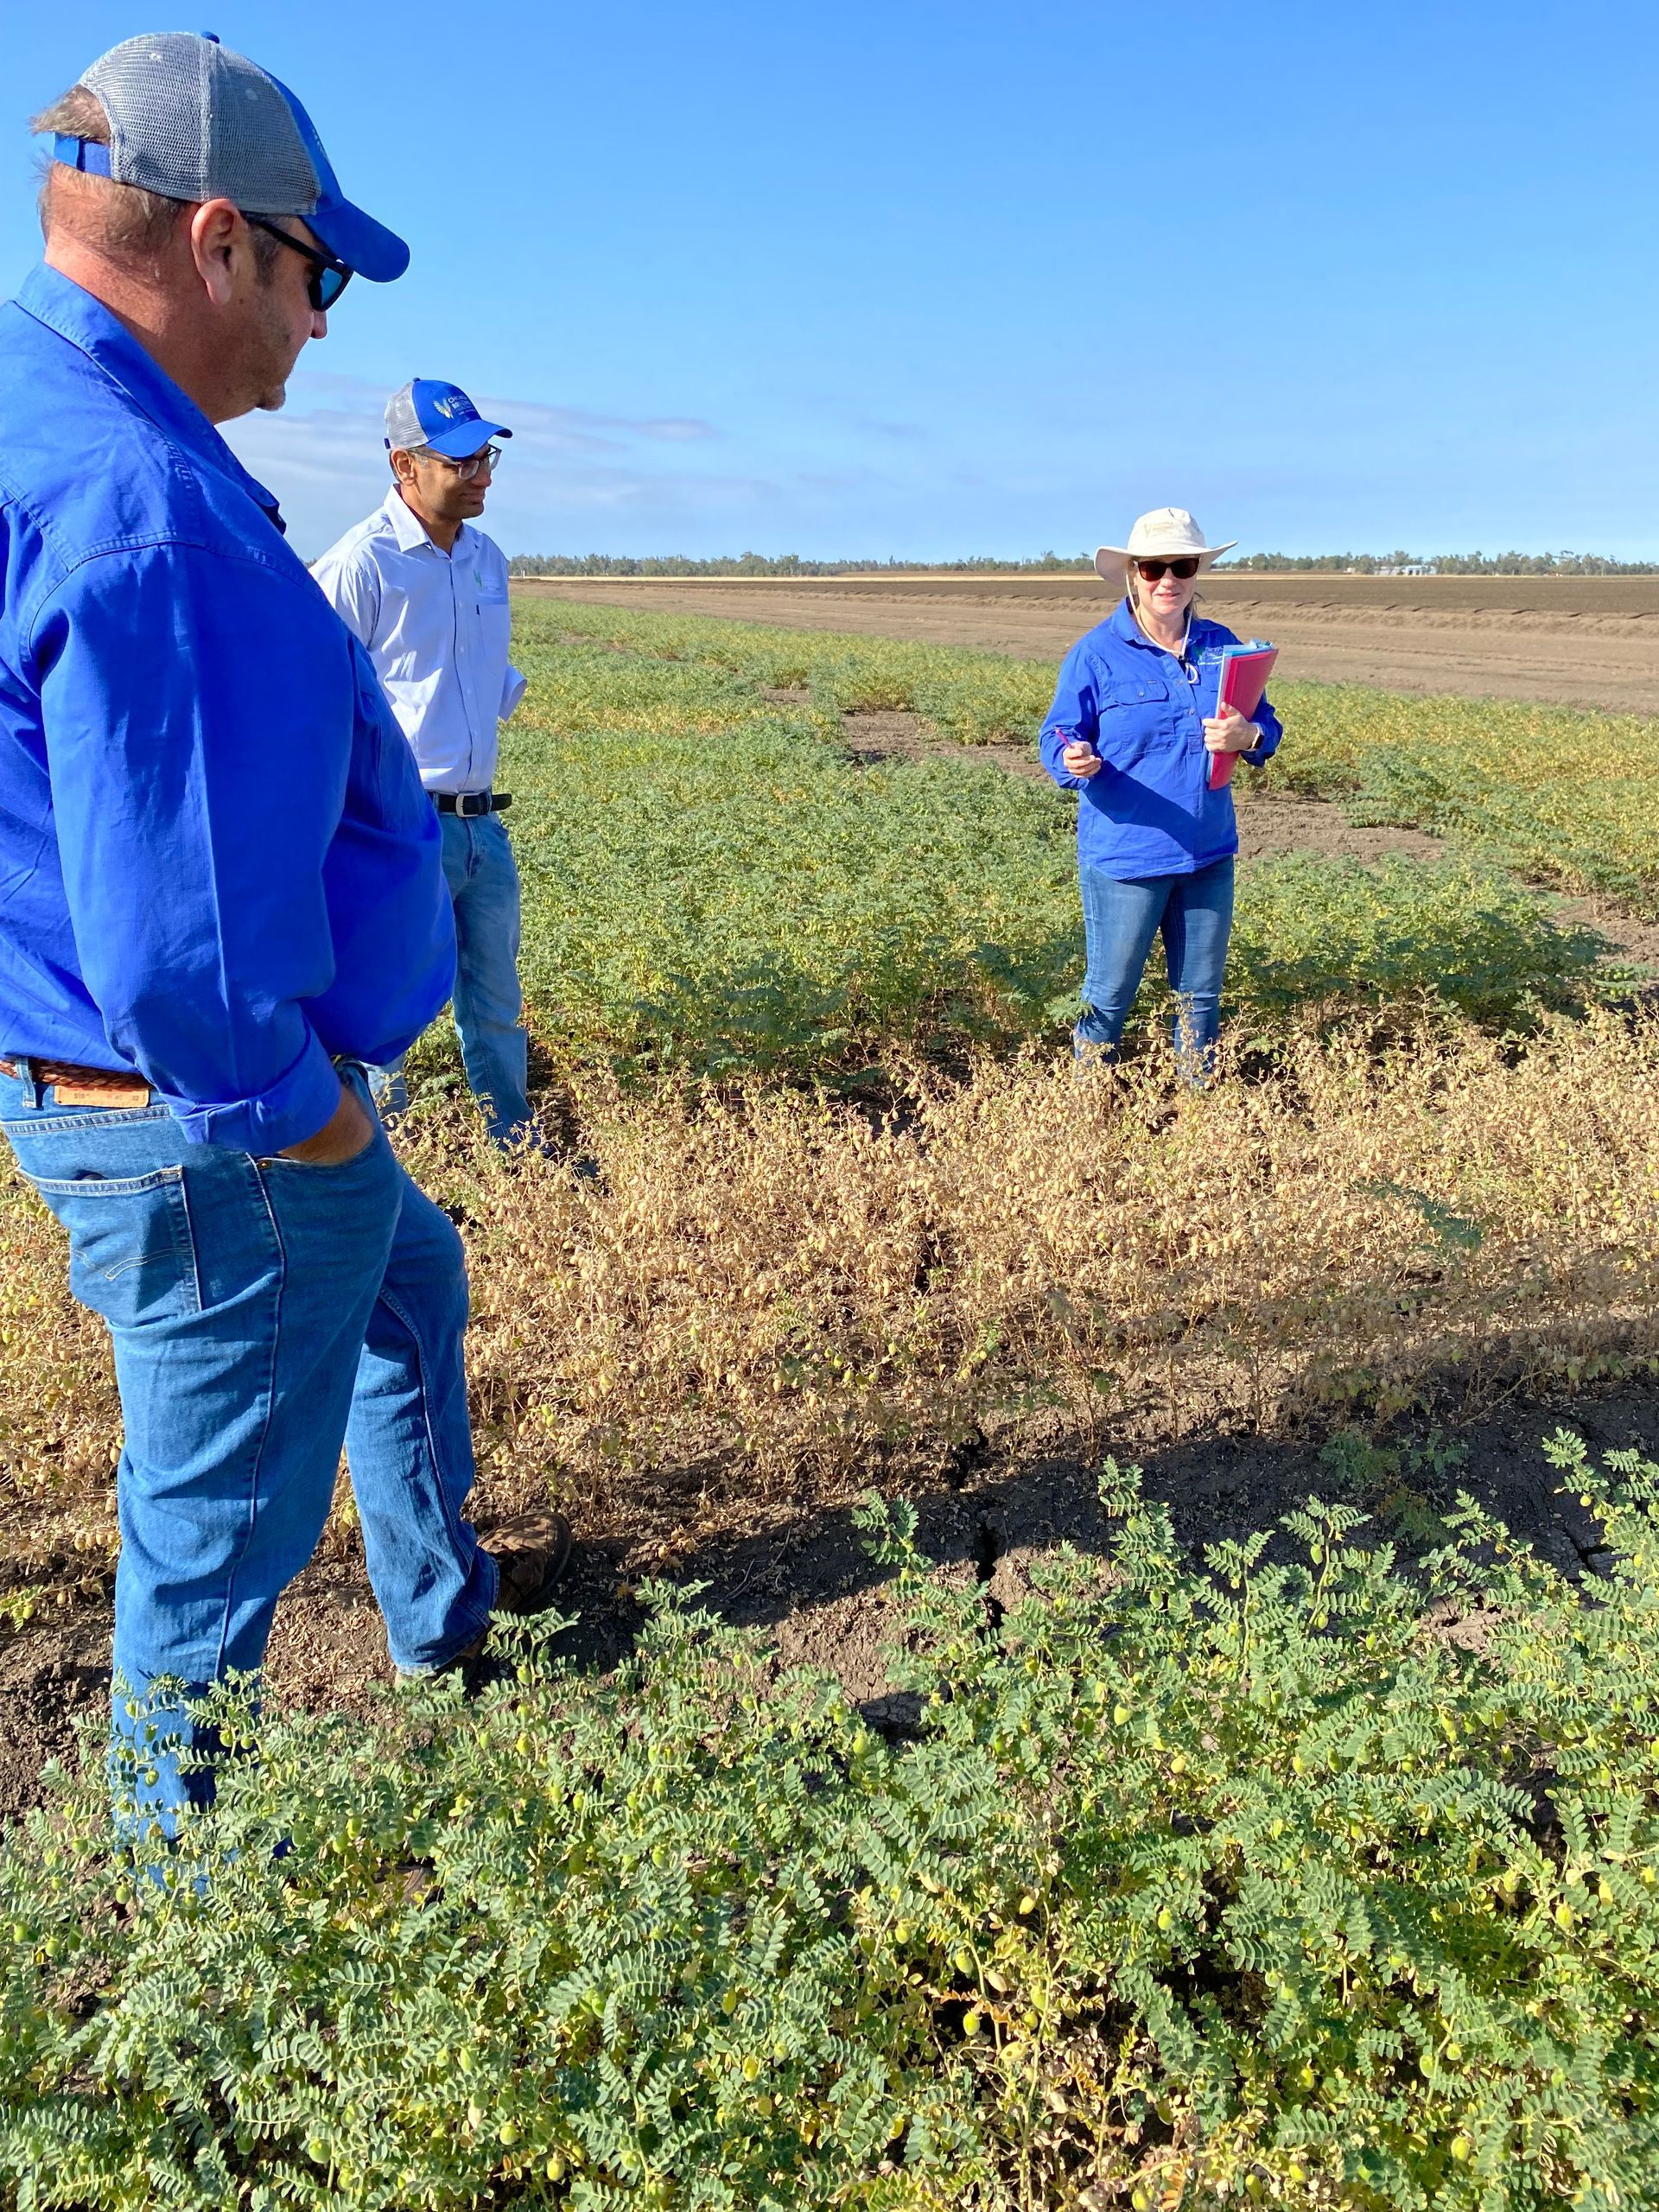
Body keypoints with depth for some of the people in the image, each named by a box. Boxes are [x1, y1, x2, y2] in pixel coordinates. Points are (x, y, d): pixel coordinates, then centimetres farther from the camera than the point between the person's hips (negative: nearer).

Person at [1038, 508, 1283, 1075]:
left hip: (1209, 855, 5)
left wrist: (1247, 736, -14)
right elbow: (1057, 737, -7)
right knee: (1110, 991, 5)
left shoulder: (1221, 645, 6)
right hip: (1124, 857, -4)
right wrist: (1074, 760, -32)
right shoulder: (1096, 652, -7)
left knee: (1201, 993, 16)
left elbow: (1267, 725, 10)